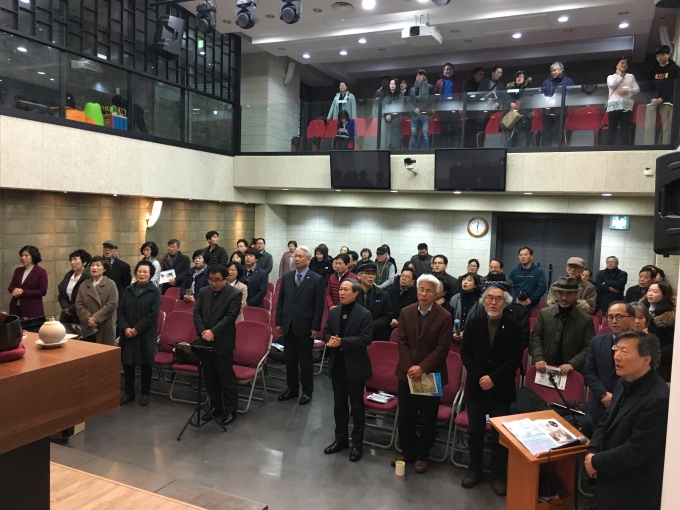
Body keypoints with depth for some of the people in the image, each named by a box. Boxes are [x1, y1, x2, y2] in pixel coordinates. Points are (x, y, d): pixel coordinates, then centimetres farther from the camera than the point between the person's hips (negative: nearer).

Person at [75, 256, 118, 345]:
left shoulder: (111, 284, 0)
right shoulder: (84, 284, 13)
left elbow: (112, 304, -11)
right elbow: (78, 305, 4)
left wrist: (96, 318, -17)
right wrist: (88, 318, -12)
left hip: (105, 327, -4)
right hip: (87, 326, 4)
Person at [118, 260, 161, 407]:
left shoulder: (155, 292, -5)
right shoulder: (128, 290, 8)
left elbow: (153, 314, -12)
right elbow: (120, 311, 4)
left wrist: (136, 329, -15)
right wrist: (125, 328, -11)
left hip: (145, 335, -4)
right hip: (127, 334, 4)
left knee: (145, 365, 5)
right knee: (127, 364, 9)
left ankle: (144, 394, 19)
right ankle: (129, 393, 23)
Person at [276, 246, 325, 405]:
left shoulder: (317, 279, -7)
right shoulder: (286, 277, 7)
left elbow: (319, 306, -8)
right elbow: (280, 301, 9)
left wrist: (315, 327, -12)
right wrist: (279, 322, 5)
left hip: (305, 326, -4)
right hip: (288, 325, 4)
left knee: (305, 360, 7)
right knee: (290, 359, 13)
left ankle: (307, 391, 20)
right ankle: (292, 388, 26)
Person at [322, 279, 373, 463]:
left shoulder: (364, 314, -12)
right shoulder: (333, 312, 6)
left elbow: (366, 338, -18)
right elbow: (326, 331, 10)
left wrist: (342, 342, -24)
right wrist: (329, 340, -14)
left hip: (355, 366, -5)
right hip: (337, 364, 6)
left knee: (357, 406, 7)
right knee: (339, 404, 16)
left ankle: (357, 444, 20)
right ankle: (340, 439, 31)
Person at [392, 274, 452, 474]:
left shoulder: (444, 317, -9)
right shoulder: (406, 312, 1)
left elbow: (442, 348, -12)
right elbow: (402, 342, -1)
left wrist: (422, 368, -20)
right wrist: (409, 367, -13)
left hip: (431, 374, -3)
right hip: (407, 372, 3)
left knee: (427, 419, 9)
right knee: (405, 416, 12)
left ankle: (422, 455, 26)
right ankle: (407, 451, 30)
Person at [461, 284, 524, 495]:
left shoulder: (514, 328, -4)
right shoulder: (473, 324, 1)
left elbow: (515, 359, -9)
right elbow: (465, 353, -2)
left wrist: (493, 378, -18)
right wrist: (478, 377, -13)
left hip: (501, 389, -1)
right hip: (476, 387, 2)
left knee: (500, 434, 6)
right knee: (475, 432, 11)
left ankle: (498, 475, 21)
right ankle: (475, 470, 27)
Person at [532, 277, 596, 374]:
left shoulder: (586, 319, -2)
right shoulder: (544, 313, 4)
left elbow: (589, 348, -6)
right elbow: (536, 337, 3)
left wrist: (573, 364, -20)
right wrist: (539, 358, -13)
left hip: (573, 372, -1)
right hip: (546, 369, 1)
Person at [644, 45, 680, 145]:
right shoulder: (652, 70, 20)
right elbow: (648, 87, 11)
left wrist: (662, 98, -15)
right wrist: (652, 98, -8)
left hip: (667, 101, -3)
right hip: (652, 101, 3)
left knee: (666, 127, -13)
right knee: (649, 127, -9)